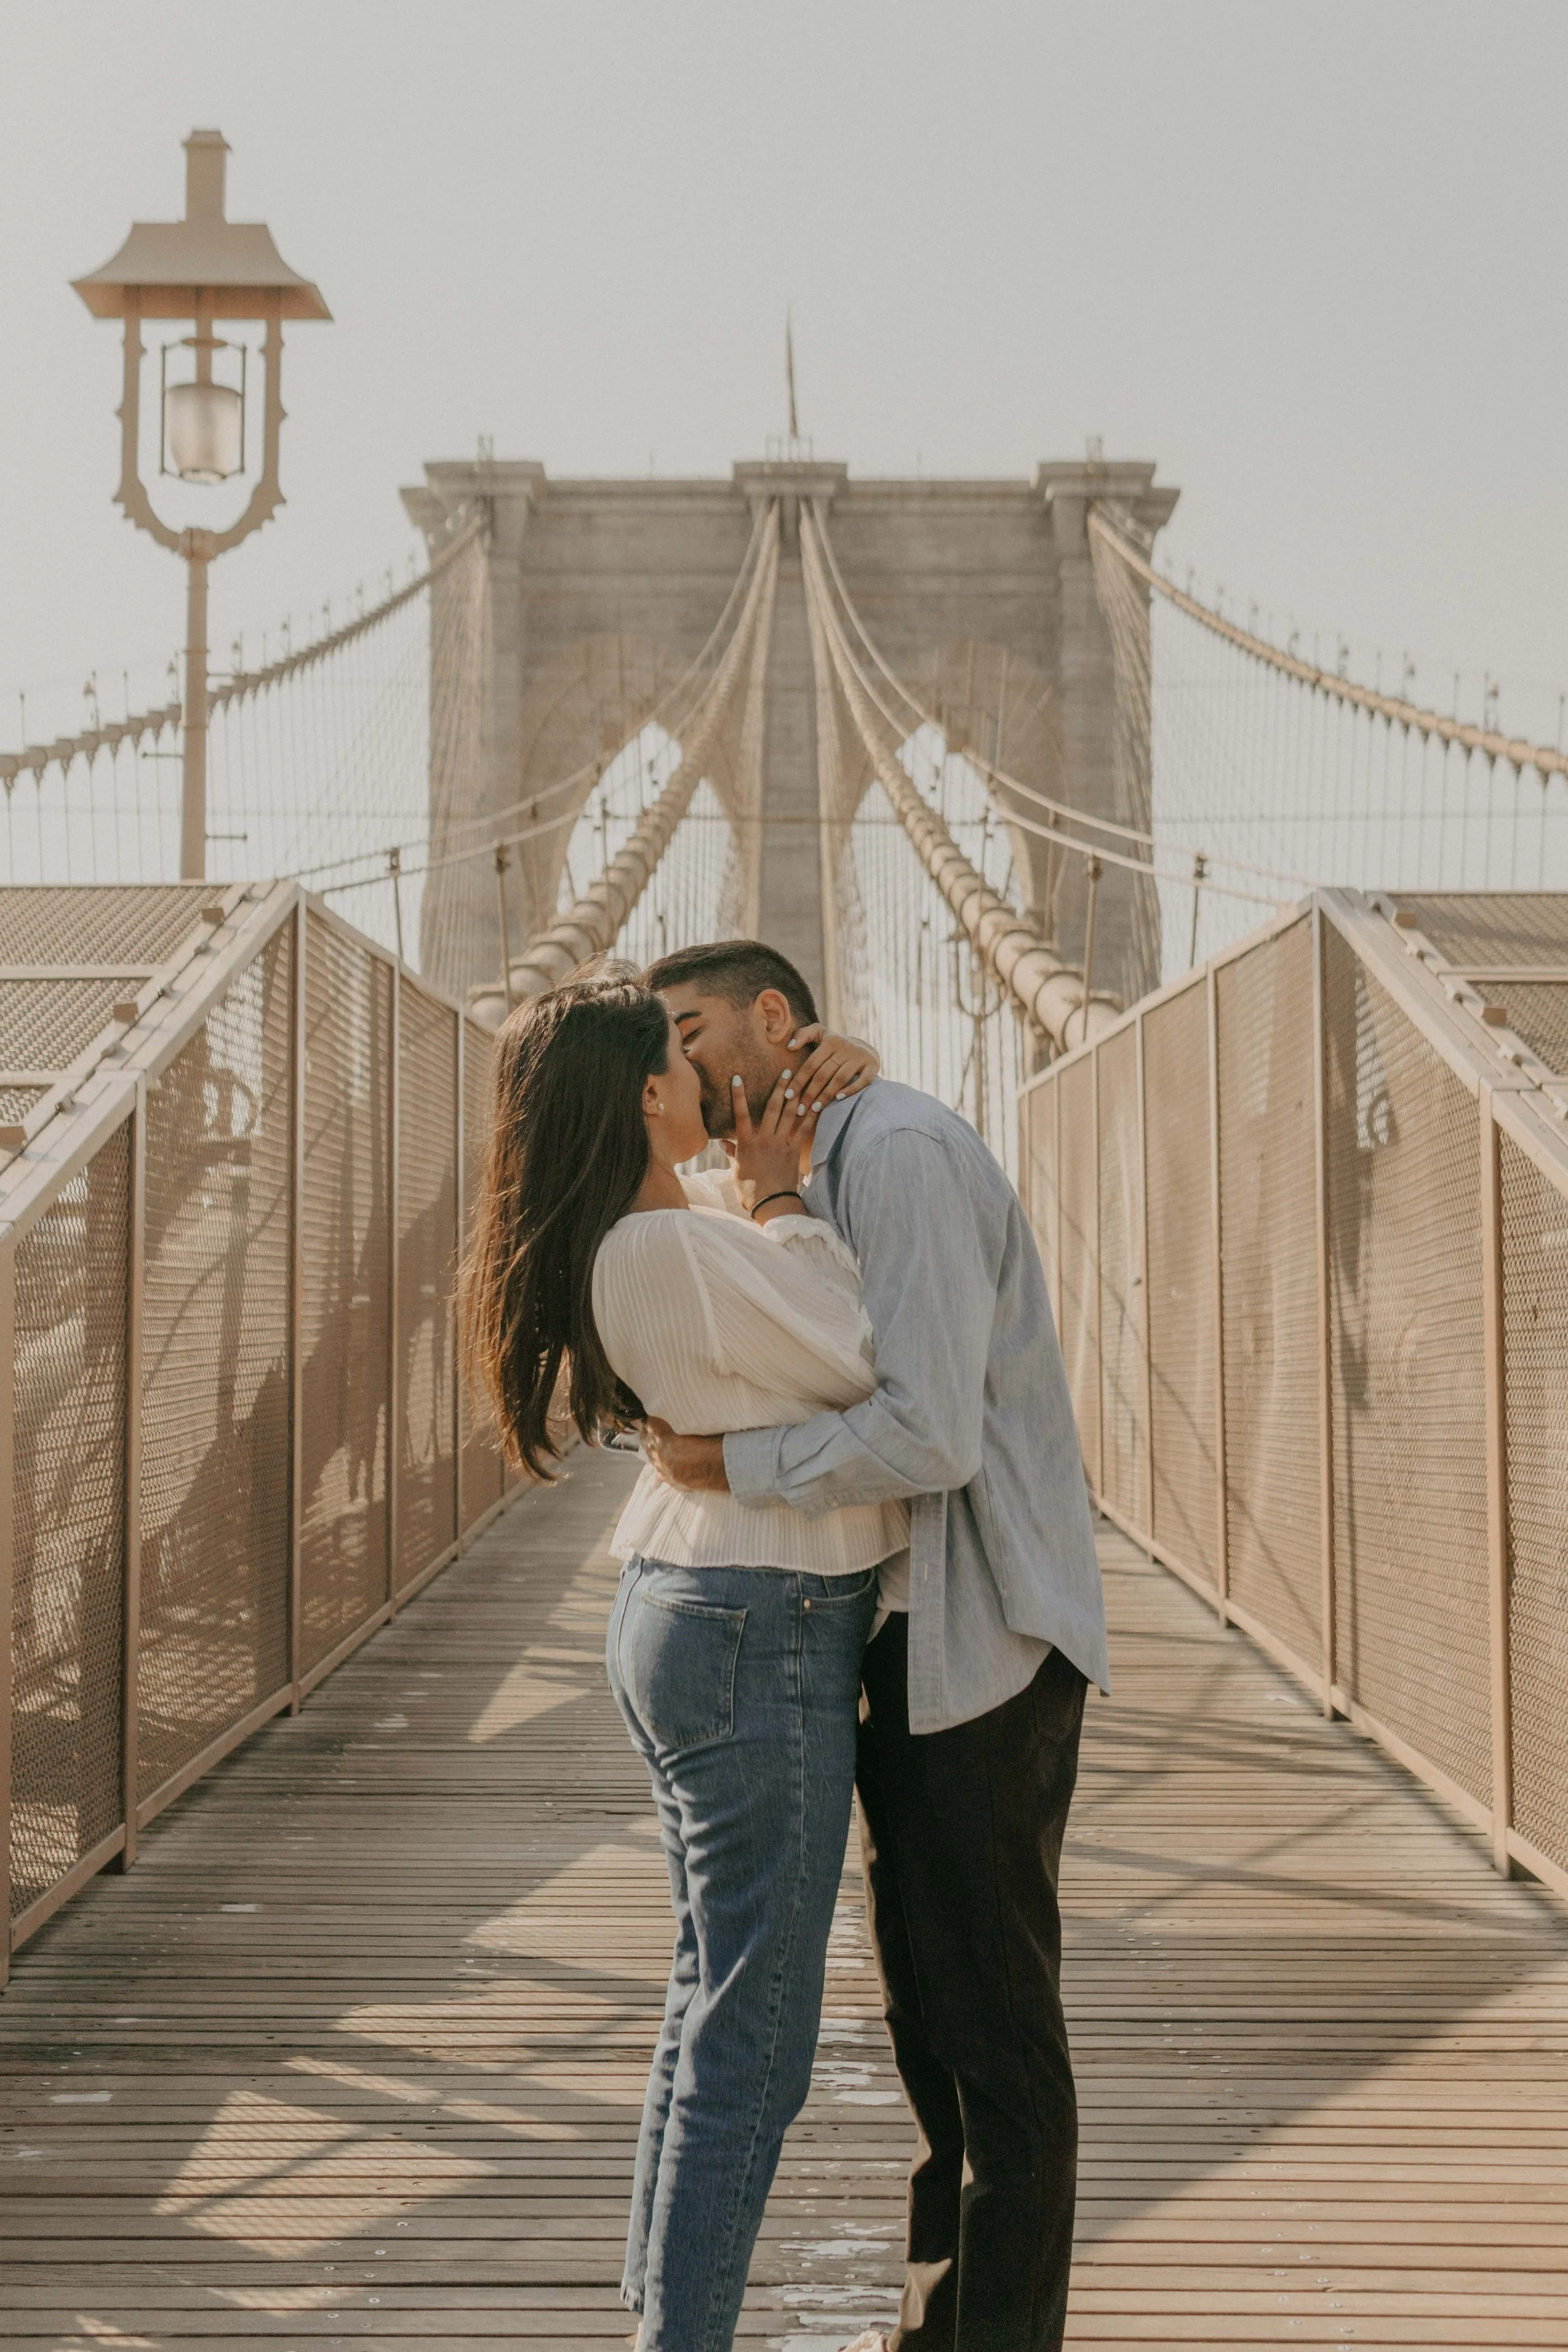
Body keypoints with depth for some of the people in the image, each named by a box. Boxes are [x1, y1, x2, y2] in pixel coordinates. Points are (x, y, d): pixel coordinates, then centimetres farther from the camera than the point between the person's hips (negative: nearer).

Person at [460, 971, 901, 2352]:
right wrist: (776, 1199, -7)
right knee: (754, 2040, -3)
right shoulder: (673, 1246, -20)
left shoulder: (684, 1212, 9)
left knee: (714, 1999, 17)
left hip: (693, 1616, 10)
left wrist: (830, 1077, 5)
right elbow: (858, 1360, -15)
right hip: (763, 1631, -10)